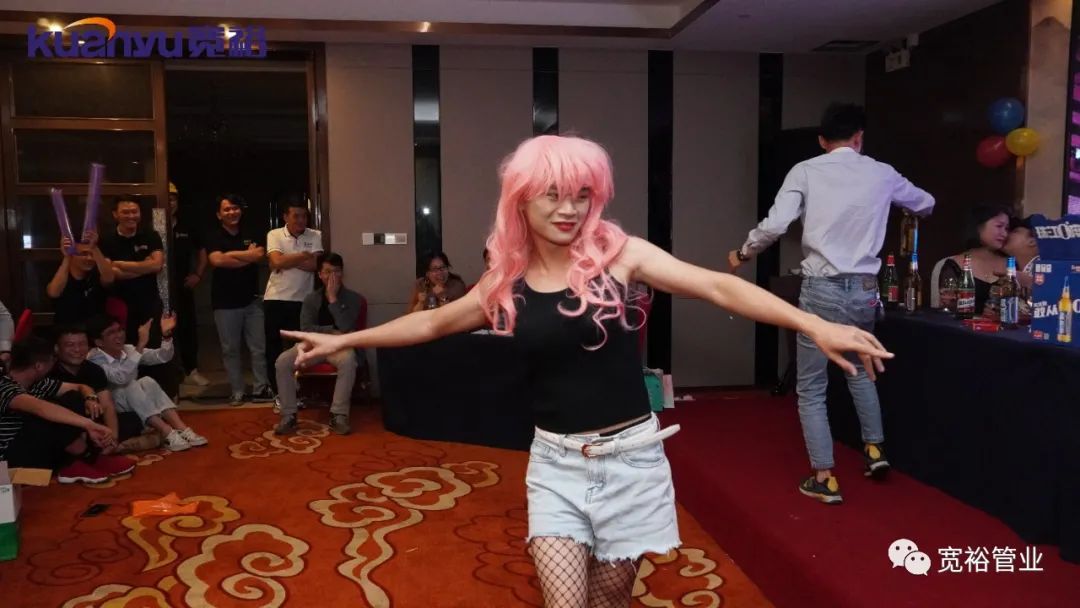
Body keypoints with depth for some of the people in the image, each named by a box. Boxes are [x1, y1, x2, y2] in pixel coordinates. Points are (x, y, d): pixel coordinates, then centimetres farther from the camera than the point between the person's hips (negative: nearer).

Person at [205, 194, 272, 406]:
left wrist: (231, 254, -12)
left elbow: (260, 255, -8)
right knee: (231, 349, 4)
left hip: (252, 300, 3)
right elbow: (216, 260, -18)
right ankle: (237, 392, 12)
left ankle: (261, 389, 10)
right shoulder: (215, 237, 1)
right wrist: (247, 256, -11)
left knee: (259, 347, 2)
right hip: (225, 303, -2)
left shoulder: (250, 235, 11)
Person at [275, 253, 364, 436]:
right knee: (283, 361, -24)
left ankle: (338, 415, -30)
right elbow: (306, 330, -1)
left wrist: (333, 299, -13)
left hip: (339, 346, -3)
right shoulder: (311, 299, 9)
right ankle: (289, 416, -16)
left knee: (348, 360, -39)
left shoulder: (352, 298, 2)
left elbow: (346, 328, -13)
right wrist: (332, 331, -11)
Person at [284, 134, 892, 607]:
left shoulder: (619, 252, -9)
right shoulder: (507, 280, 0)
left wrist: (815, 324, -25)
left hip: (631, 458, -1)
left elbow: (718, 287, -15)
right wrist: (343, 340, 18)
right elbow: (434, 321, 13)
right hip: (556, 463, 2)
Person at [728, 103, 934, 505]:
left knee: (811, 388, 9)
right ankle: (875, 448, 35)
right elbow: (926, 205, 26)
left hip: (822, 289, -4)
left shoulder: (805, 171, -3)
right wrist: (902, 207, 49)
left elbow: (775, 225, -14)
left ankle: (824, 479, 12)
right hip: (864, 289, 4)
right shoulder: (881, 174, 8)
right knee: (861, 370, 31)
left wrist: (742, 254, 4)